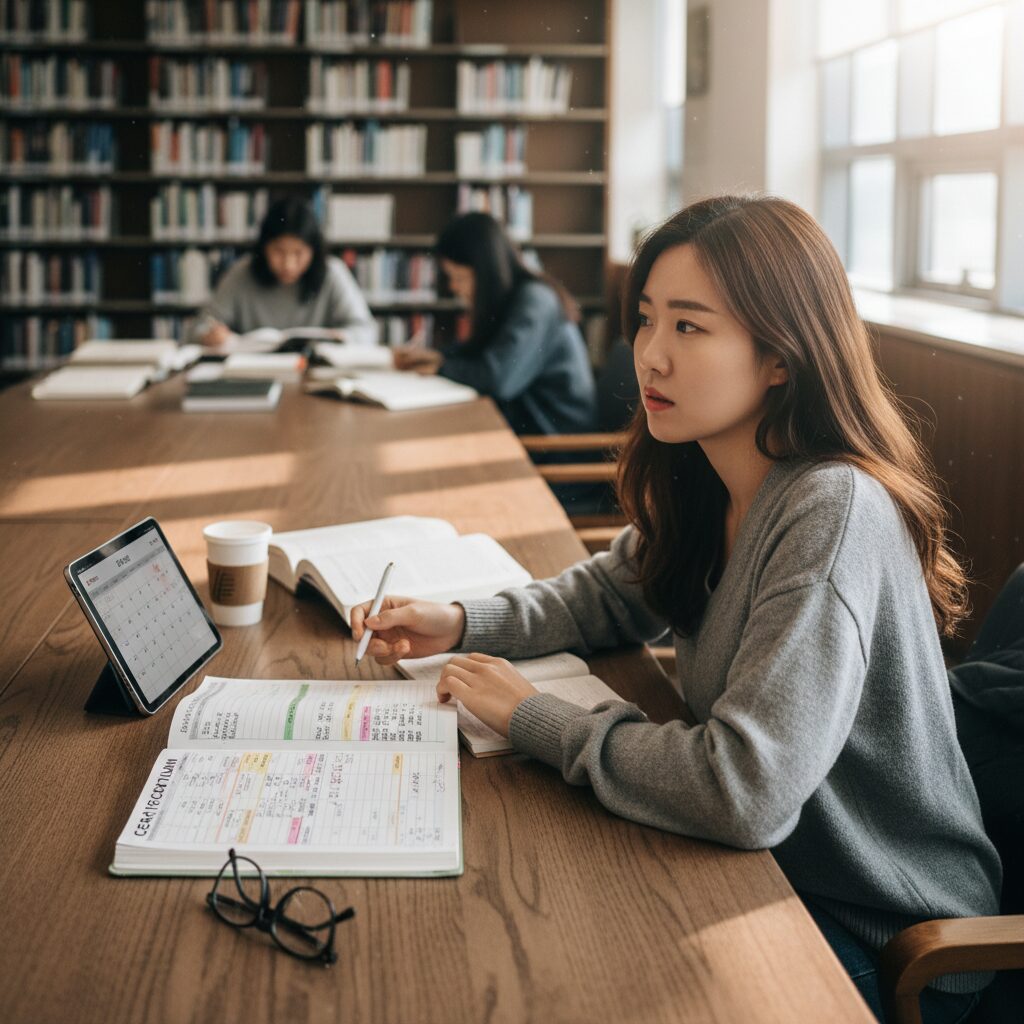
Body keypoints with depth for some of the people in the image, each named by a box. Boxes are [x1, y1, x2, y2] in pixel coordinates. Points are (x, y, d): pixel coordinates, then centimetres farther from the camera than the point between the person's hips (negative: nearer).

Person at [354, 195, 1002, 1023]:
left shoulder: (834, 512, -30)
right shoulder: (702, 484, -3)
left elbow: (744, 790, -36)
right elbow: (614, 594, 16)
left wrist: (537, 721, -23)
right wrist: (460, 625, -1)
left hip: (881, 940, -7)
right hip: (764, 867, 7)